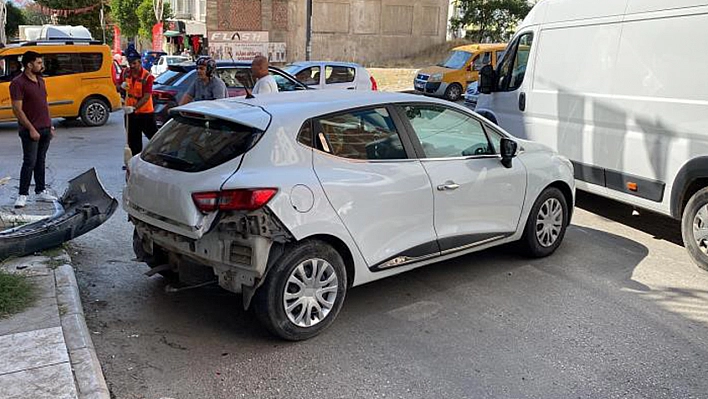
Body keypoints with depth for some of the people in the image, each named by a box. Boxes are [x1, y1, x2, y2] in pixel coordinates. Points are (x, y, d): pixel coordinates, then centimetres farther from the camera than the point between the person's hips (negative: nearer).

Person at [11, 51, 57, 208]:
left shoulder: (40, 81, 13)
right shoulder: (18, 83, -12)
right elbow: (17, 109, -16)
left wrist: (50, 126, 15)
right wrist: (31, 129, -19)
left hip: (45, 129, 7)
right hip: (31, 130, -7)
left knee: (40, 161, 13)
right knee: (29, 162, -6)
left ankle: (41, 191, 21)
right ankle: (22, 195, 1)